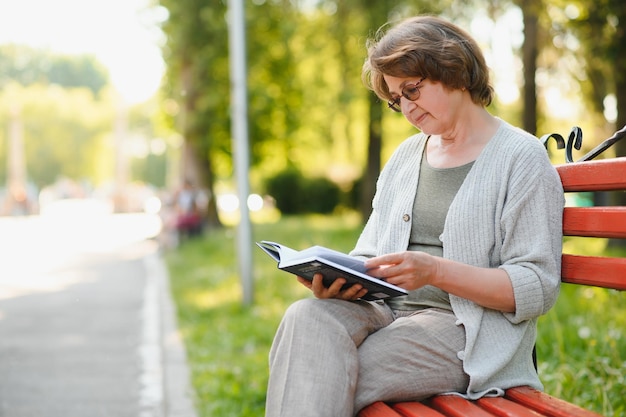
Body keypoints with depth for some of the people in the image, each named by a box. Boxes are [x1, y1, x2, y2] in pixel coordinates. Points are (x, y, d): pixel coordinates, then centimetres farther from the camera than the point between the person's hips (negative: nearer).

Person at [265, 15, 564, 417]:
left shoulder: (522, 157, 1)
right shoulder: (405, 156, 22)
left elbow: (538, 288, -8)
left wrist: (435, 271, -20)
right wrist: (335, 279, -6)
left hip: (467, 330, -5)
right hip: (387, 312, 6)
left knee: (332, 379, -32)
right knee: (306, 317, -29)